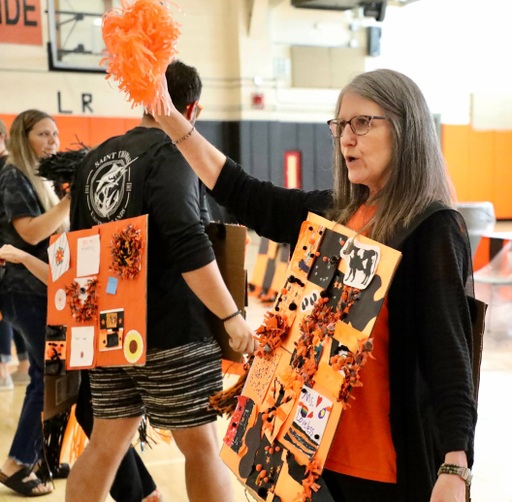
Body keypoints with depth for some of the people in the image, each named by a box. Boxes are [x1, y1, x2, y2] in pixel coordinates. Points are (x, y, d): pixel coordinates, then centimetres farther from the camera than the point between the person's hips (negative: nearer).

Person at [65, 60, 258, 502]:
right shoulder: (170, 154, -12)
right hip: (169, 332, -7)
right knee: (200, 443, 6)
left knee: (106, 444, 13)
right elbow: (189, 247, -22)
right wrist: (231, 315, -17)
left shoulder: (97, 157, 11)